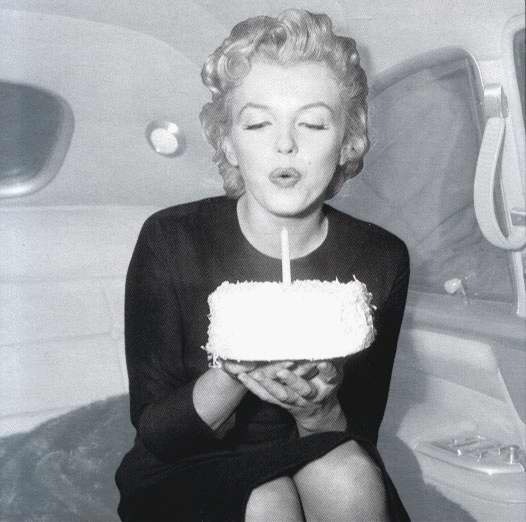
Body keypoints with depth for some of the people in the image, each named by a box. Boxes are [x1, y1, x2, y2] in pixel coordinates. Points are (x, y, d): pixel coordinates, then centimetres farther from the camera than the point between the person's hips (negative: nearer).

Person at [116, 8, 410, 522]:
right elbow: (152, 432, -12)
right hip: (183, 478, -2)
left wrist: (318, 409, -28)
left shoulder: (382, 258, -11)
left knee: (347, 477, -30)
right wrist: (231, 376, -33)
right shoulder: (170, 241, -15)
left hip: (321, 466, 2)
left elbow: (360, 435, -4)